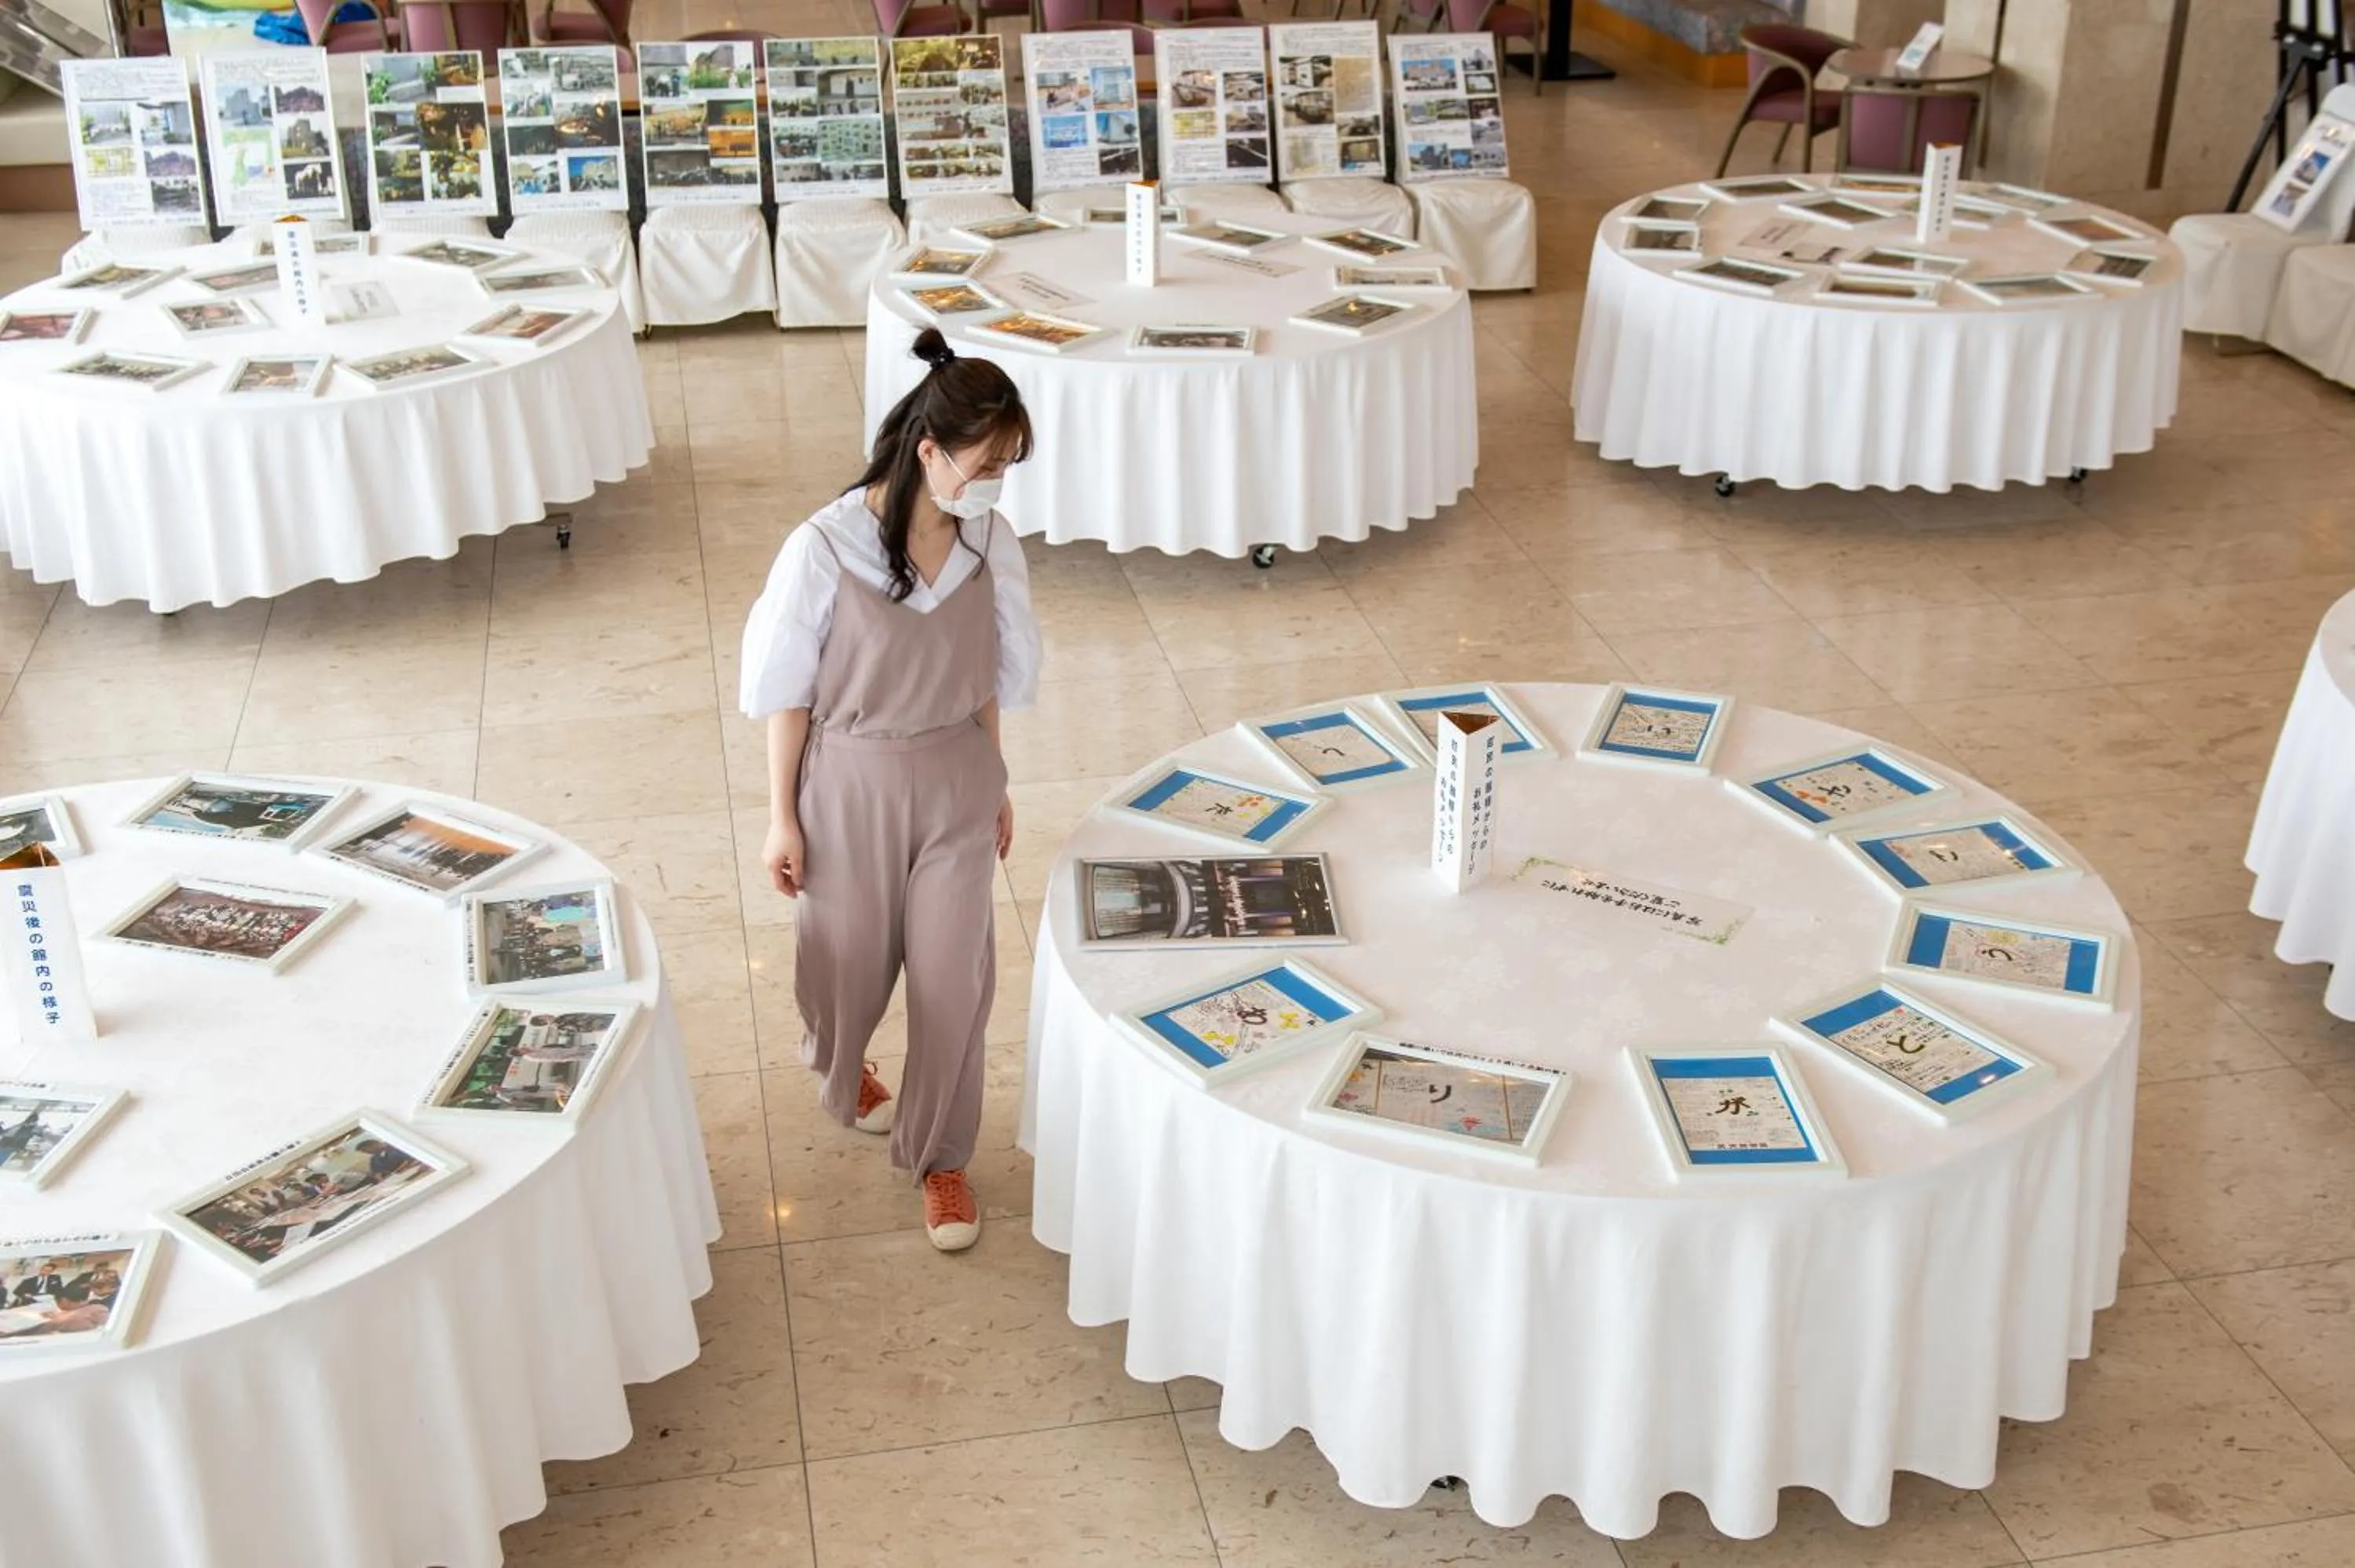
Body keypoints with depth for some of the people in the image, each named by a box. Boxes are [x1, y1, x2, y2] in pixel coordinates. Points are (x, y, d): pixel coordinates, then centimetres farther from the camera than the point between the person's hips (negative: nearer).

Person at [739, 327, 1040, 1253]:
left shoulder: (991, 545, -9)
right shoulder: (824, 550, -21)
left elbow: (989, 678, 5)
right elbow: (785, 691, -11)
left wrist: (994, 786, 12)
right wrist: (782, 817, -7)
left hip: (955, 784, 3)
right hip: (851, 785, -2)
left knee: (954, 977, 6)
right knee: (849, 962, 18)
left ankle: (940, 1156, 27)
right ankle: (840, 1071, 54)